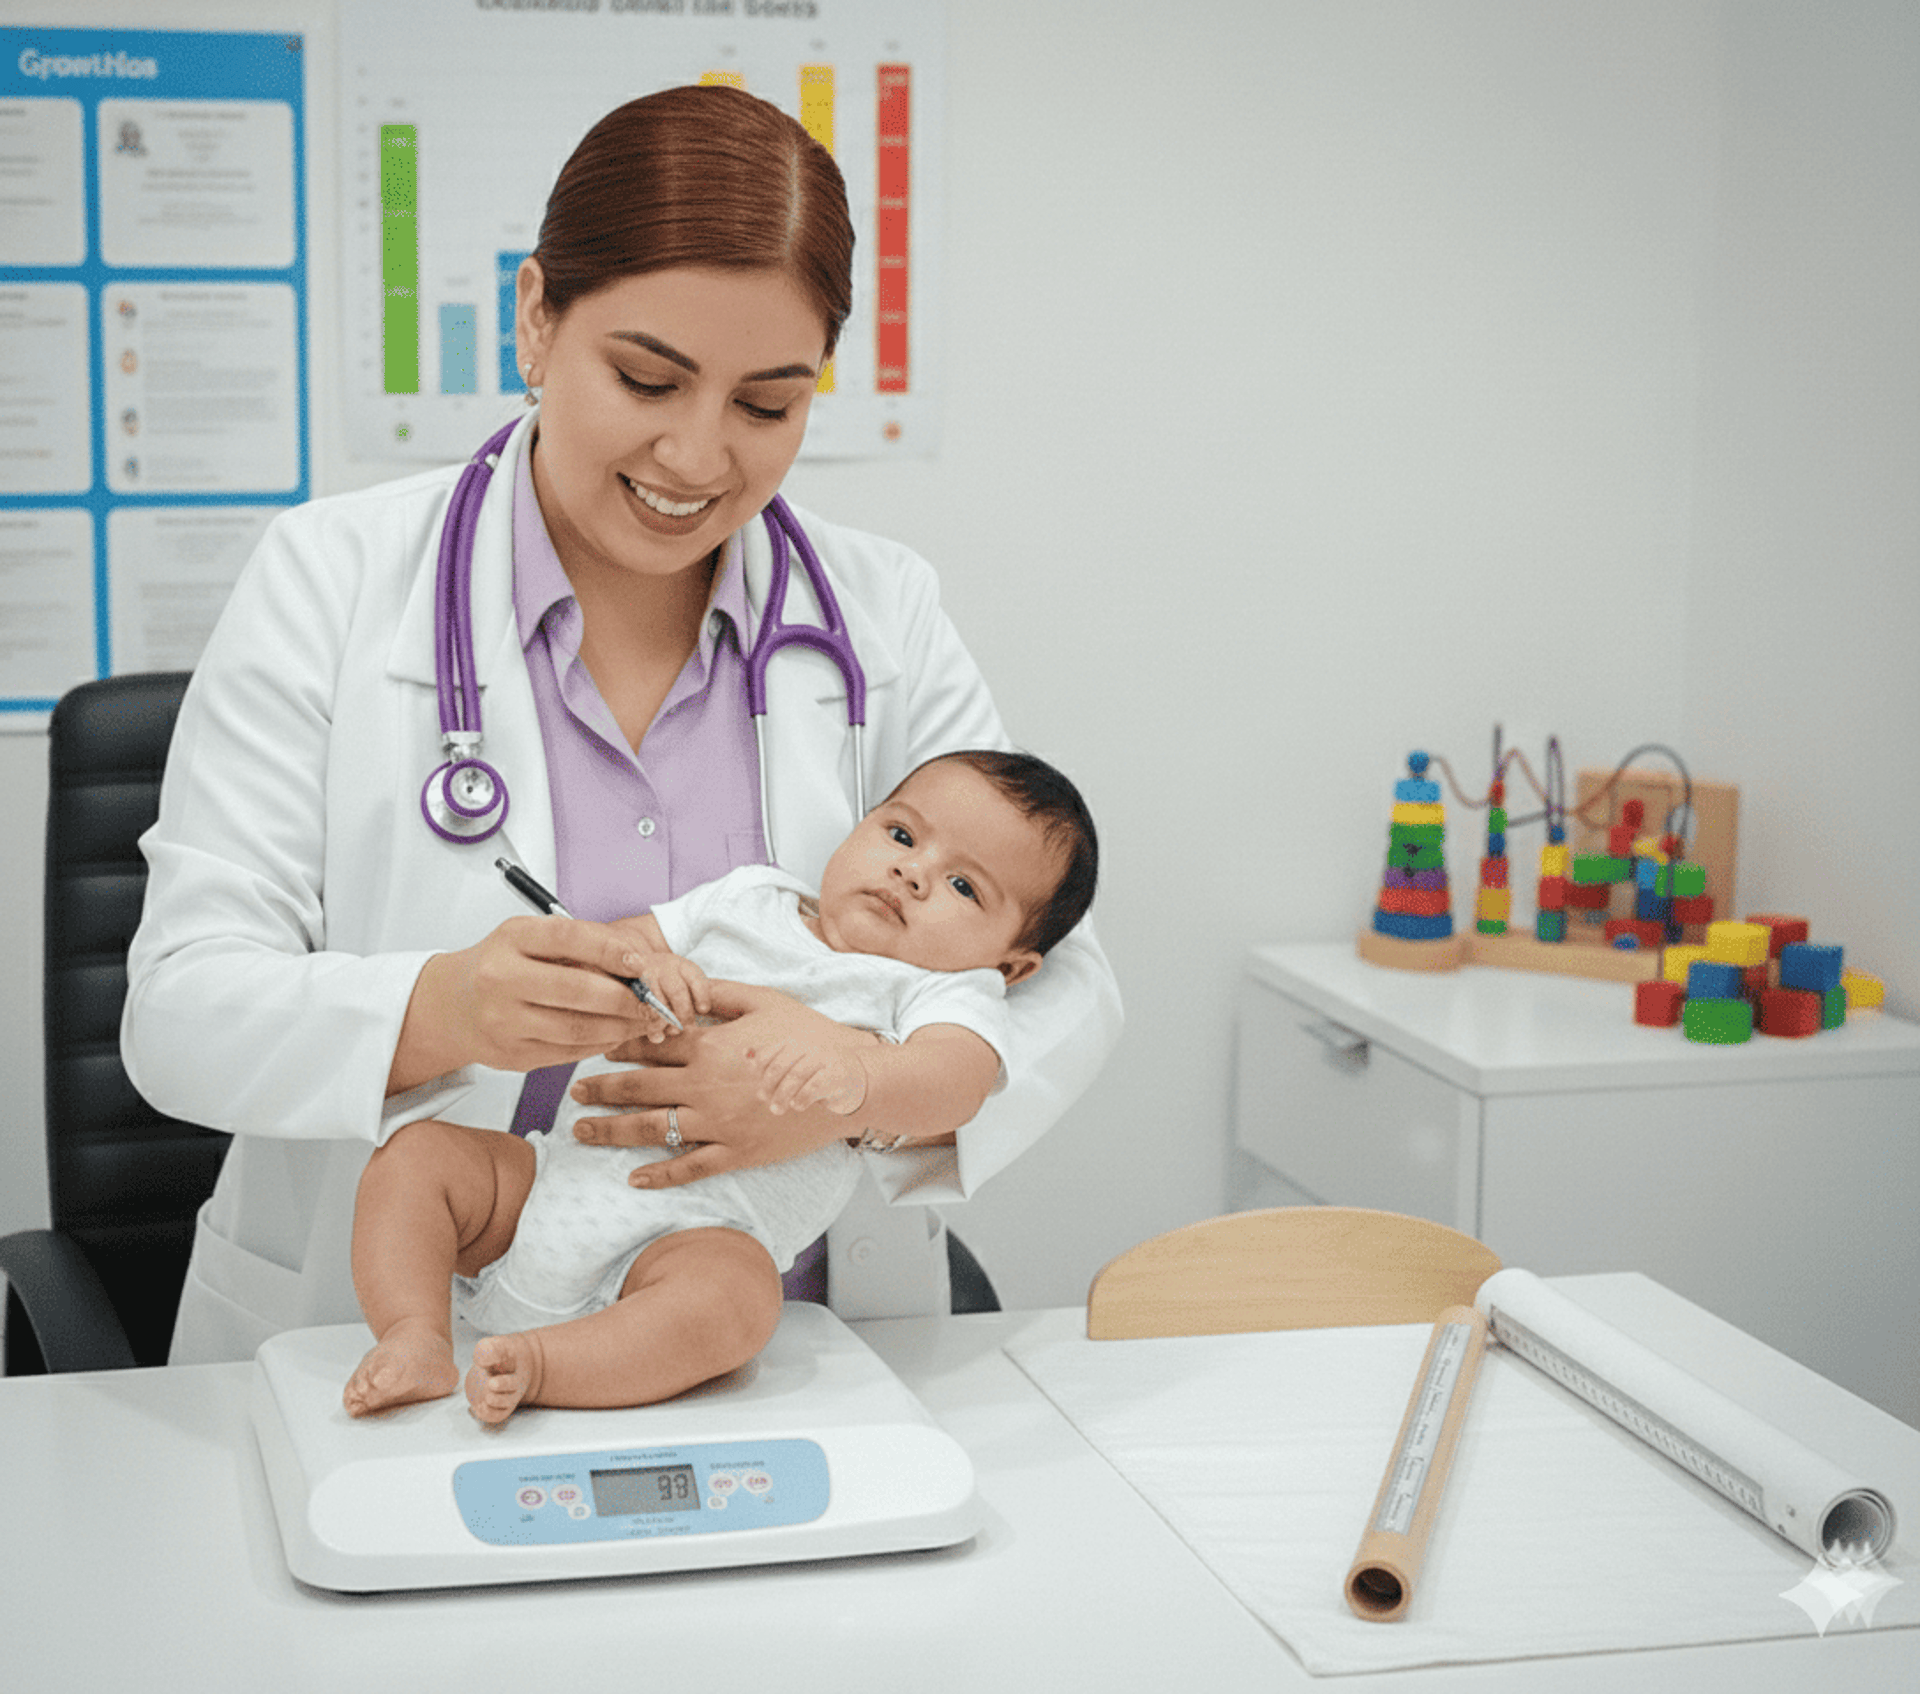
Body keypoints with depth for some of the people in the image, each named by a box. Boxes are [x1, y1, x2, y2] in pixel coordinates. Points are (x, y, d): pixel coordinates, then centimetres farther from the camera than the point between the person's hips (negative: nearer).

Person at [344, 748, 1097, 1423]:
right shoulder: (750, 903, 17)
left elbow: (958, 1078, -21)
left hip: (706, 1232, -5)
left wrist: (854, 1074, -42)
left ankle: (535, 1363, -38)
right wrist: (646, 962, -10)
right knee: (417, 1151, -10)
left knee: (736, 1299, -36)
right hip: (566, 1168, 6)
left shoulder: (949, 992, 3)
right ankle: (417, 1337, -21)